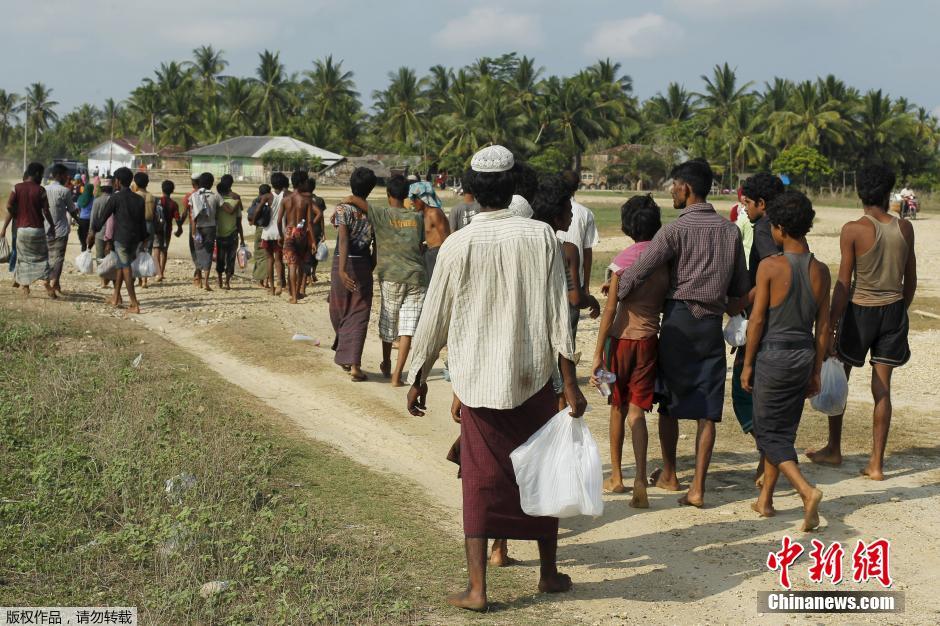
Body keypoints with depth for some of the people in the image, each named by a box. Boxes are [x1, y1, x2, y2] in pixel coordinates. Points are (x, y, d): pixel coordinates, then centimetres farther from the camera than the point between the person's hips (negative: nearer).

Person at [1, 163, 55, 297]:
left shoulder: (17, 188, 1)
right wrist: (52, 226, 5)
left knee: (23, 257, 14)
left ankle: (25, 286, 14)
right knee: (42, 256, 7)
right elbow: (46, 211, -8)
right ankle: (46, 281, -10)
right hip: (37, 229, -2)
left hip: (21, 228, 2)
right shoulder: (40, 190, -6)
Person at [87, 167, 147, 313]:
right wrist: (143, 240, 18)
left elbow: (103, 217, -3)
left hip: (121, 238, -6)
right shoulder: (139, 199, 9)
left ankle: (134, 305, -7)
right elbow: (143, 221, 11)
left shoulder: (116, 198, -7)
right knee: (122, 265, 21)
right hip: (136, 239, 6)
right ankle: (116, 297, 27)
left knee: (125, 268, -3)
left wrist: (93, 232, 10)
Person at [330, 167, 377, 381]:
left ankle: (344, 356, 33)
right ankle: (354, 363, -9)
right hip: (363, 265, 1)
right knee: (358, 316, 2)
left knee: (339, 311, 18)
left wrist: (342, 270, -28)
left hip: (343, 263, -1)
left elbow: (343, 240, -21)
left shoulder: (343, 209, -9)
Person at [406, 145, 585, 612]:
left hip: (476, 380, -1)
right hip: (533, 376, 1)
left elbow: (434, 319, 0)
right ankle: (549, 572, 29)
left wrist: (418, 379, 12)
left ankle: (477, 588, 5)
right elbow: (558, 315, -6)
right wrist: (570, 382, -1)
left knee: (481, 483, 7)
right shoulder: (541, 236, -6)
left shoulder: (457, 246, -6)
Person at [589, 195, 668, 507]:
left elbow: (610, 310, -11)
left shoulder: (623, 260, -9)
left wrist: (598, 355, -9)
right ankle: (640, 481, -15)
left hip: (622, 338, -2)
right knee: (637, 411, 1)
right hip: (649, 340, 2)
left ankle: (616, 475, 27)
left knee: (618, 407, 15)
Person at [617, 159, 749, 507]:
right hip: (713, 323, 4)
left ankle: (669, 475, 26)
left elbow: (638, 273, -15)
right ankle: (698, 487, -2)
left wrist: (613, 298, -2)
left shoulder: (677, 229, -9)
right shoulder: (730, 231, 7)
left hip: (679, 320, -4)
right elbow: (742, 288, 12)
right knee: (707, 409, 2)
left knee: (669, 400, 13)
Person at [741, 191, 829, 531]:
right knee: (783, 430, 17)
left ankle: (807, 490, -16)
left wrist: (747, 364, -2)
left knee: (769, 434, 4)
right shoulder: (820, 270, 1)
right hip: (804, 356, 5)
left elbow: (757, 319, -12)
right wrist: (816, 371, 13)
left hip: (773, 354, -5)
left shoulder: (770, 266, -14)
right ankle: (765, 500, 26)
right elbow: (823, 325, 5)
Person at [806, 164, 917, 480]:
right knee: (882, 388, 6)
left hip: (860, 310, -4)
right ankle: (876, 463, 7)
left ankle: (833, 449, 27)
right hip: (893, 310, 4)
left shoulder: (853, 230, -13)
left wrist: (831, 325, -7)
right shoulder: (904, 228, 0)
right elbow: (910, 280, 8)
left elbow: (843, 284, -13)